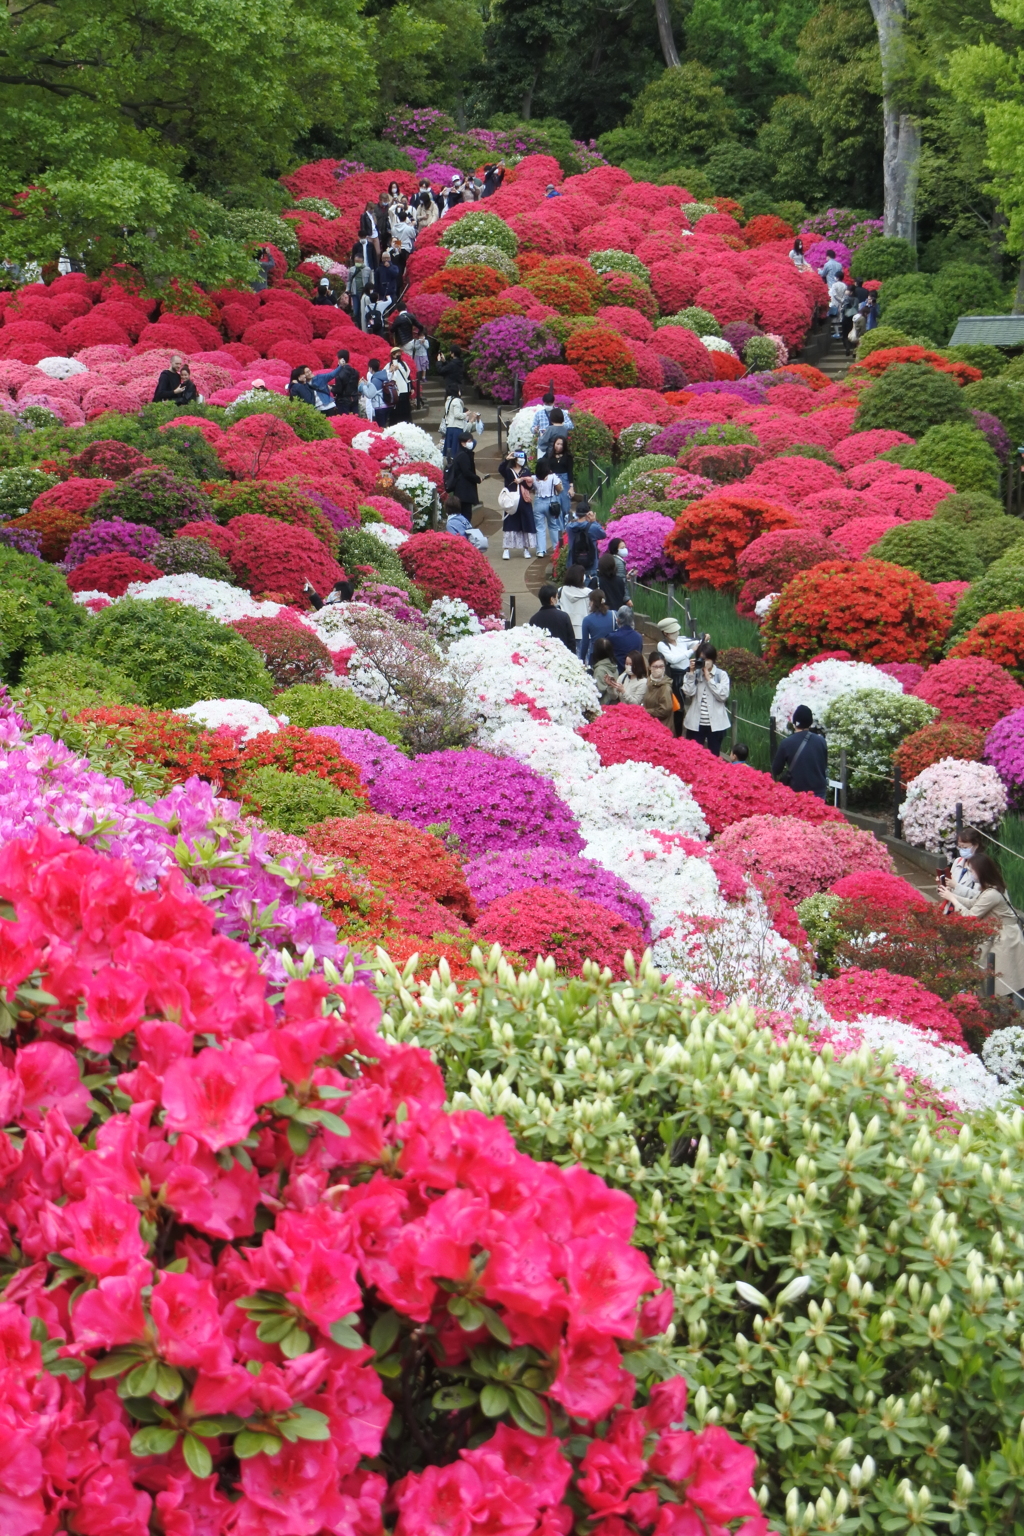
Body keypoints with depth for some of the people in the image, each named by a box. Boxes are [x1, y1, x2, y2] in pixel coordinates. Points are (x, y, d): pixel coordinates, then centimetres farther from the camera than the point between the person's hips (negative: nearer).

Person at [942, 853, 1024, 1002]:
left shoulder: (991, 895, -27)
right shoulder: (990, 887, 4)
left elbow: (970, 916, -20)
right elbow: (973, 903, 16)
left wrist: (952, 898, -12)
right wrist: (953, 893, 7)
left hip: (1006, 942, -10)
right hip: (998, 938, 10)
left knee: (1011, 985, -2)